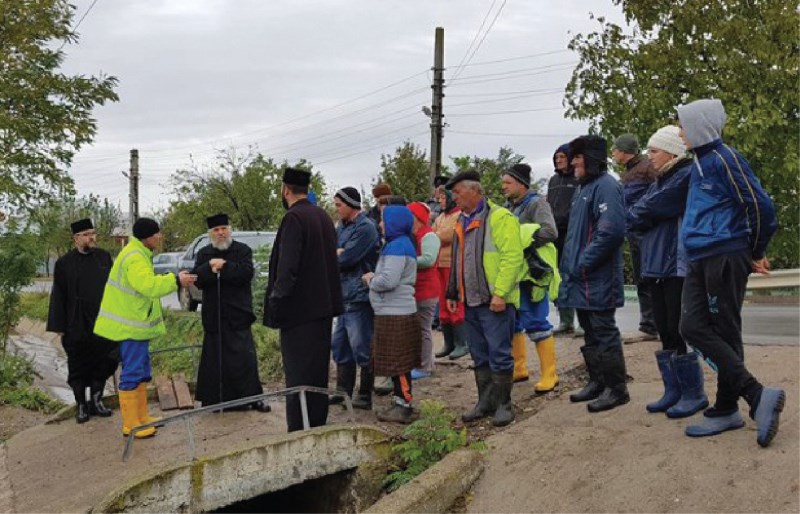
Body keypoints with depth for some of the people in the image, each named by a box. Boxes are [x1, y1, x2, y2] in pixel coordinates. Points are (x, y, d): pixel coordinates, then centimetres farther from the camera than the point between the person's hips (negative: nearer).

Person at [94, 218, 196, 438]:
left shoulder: (139, 254, 13)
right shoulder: (134, 258, -22)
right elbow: (148, 285, -36)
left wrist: (175, 279, 9)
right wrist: (176, 280, -31)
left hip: (137, 323, 11)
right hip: (130, 326, -11)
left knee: (142, 373, 18)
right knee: (132, 374, -6)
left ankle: (141, 417, 29)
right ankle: (130, 424, 0)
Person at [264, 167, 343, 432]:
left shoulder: (294, 218, -16)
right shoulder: (323, 216, 10)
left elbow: (287, 267, -23)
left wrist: (276, 301, -17)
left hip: (298, 309, -9)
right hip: (323, 305, 9)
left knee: (298, 373, -3)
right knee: (318, 369, 17)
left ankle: (299, 429, 0)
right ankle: (318, 424, 26)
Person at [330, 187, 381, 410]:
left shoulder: (365, 228, -14)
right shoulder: (342, 226, 15)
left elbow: (346, 258, -20)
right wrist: (337, 253, -12)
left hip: (359, 296, -9)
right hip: (344, 295, 9)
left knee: (361, 348, -3)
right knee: (341, 345, 15)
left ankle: (365, 396, 6)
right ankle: (343, 391, 26)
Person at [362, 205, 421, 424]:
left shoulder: (397, 246, -16)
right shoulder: (398, 244, 16)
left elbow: (388, 281, -25)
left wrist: (371, 280, -7)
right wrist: (374, 277, 4)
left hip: (396, 314, -10)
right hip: (392, 312, 10)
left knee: (398, 363, -4)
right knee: (397, 363, 16)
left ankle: (405, 406, 1)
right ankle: (400, 401, 23)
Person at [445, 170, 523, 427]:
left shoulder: (499, 218, -11)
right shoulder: (463, 222, 17)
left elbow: (512, 257, -19)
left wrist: (500, 293, -22)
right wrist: (452, 293, 18)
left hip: (495, 302, -8)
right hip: (471, 301, 9)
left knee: (499, 355, -2)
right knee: (480, 356, 14)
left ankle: (503, 404, 8)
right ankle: (485, 402, 23)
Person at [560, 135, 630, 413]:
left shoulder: (606, 186, -13)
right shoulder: (583, 188, 18)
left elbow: (611, 230, -24)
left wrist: (585, 262, -21)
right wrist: (570, 263, 15)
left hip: (599, 278, -10)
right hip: (581, 278, 10)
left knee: (604, 332, -4)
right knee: (590, 332, 16)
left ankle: (616, 388, 4)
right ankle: (597, 382, 26)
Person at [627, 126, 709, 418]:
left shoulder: (687, 176, -10)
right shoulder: (661, 180, 18)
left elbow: (653, 208, -15)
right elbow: (641, 213, 10)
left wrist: (631, 215, 1)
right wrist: (636, 219, -10)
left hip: (679, 265, -9)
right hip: (658, 265, 9)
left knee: (678, 330, -5)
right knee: (665, 331, 10)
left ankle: (694, 394, 5)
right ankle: (674, 391, 19)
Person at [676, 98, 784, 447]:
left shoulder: (725, 159, -11)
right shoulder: (699, 162, 16)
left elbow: (760, 205, -14)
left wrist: (756, 253, -2)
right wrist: (752, 251, 19)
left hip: (725, 260, -9)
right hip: (699, 261, 9)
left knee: (724, 334, -4)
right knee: (693, 327, 0)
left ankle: (726, 410, 5)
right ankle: (757, 397, 4)